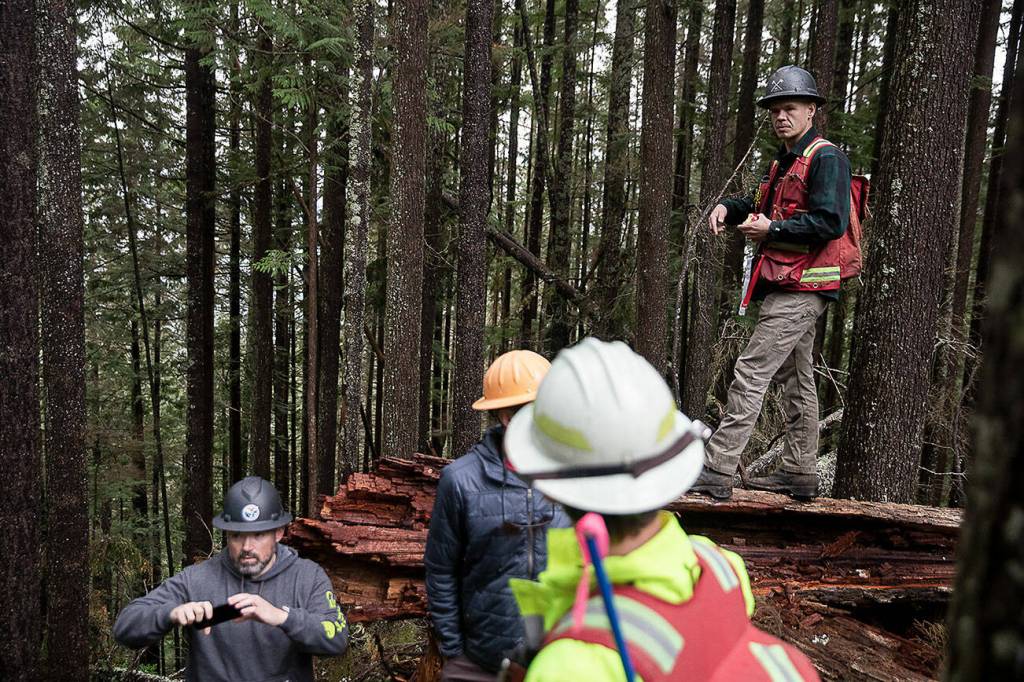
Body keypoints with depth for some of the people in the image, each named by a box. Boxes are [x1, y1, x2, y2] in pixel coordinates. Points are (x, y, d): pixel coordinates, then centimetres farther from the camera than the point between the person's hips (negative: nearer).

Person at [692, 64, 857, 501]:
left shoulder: (826, 158, -10)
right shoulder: (785, 162, 21)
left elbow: (830, 222, -20)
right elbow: (762, 204, 31)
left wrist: (771, 229, -15)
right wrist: (728, 208, 10)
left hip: (801, 288, -11)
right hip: (789, 285, 11)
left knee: (751, 372, -15)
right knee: (796, 379, 14)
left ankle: (716, 473, -14)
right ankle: (800, 475, 24)